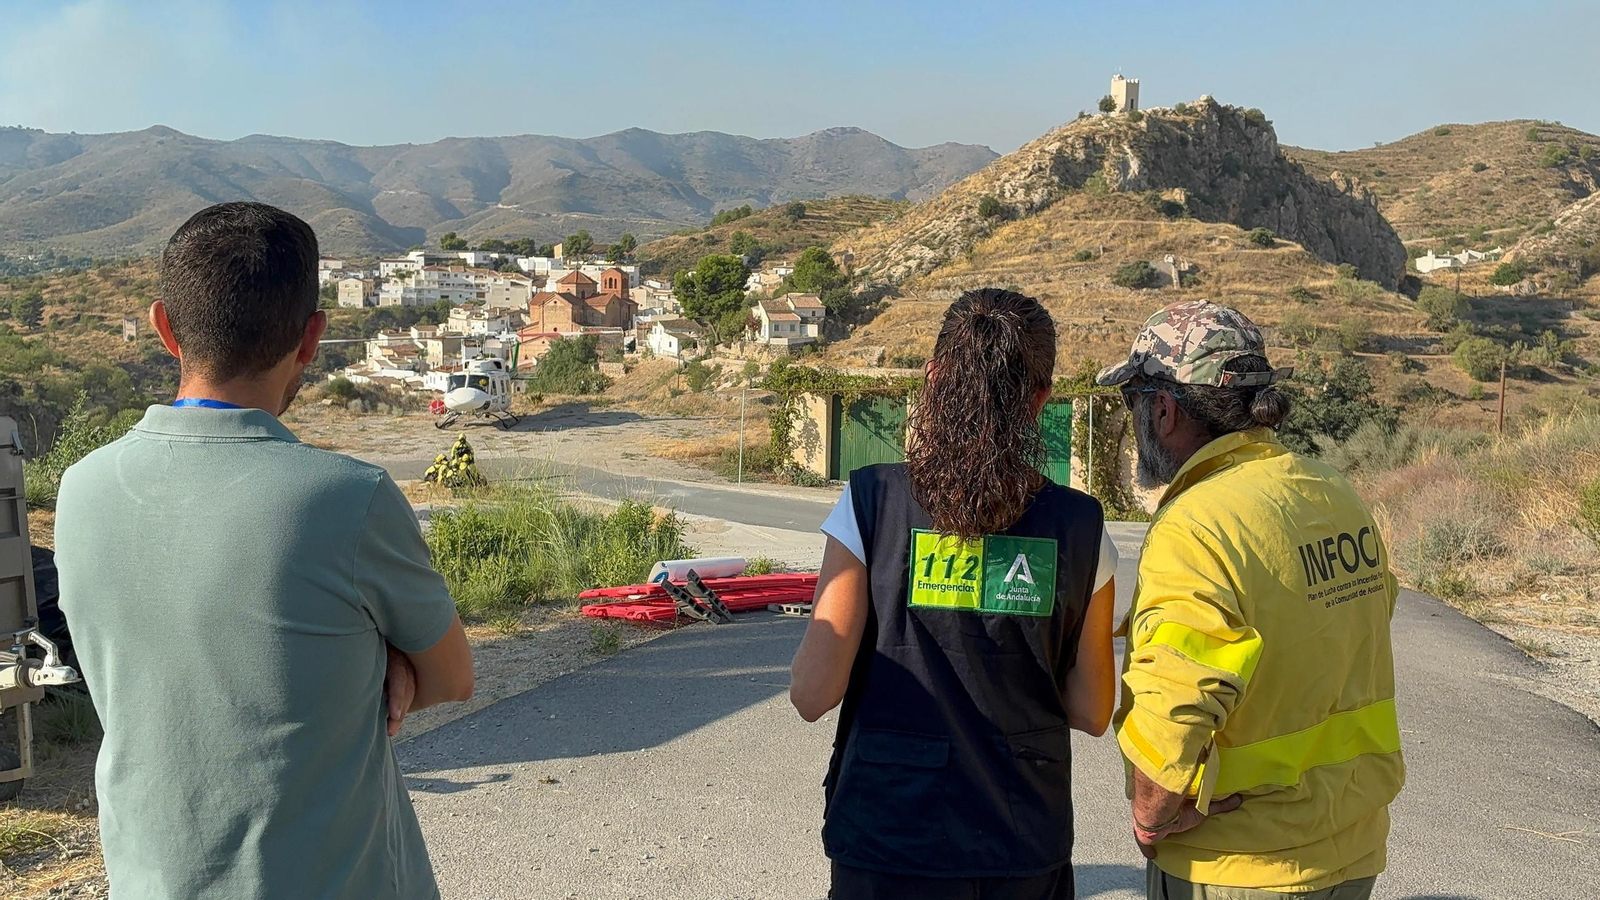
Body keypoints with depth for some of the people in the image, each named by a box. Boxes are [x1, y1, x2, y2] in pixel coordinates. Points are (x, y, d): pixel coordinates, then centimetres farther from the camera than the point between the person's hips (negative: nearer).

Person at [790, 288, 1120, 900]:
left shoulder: (871, 502, -13)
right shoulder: (1078, 527, -6)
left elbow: (813, 694, -13)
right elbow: (1092, 712, 0)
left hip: (889, 842, -1)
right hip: (1028, 849, 2)